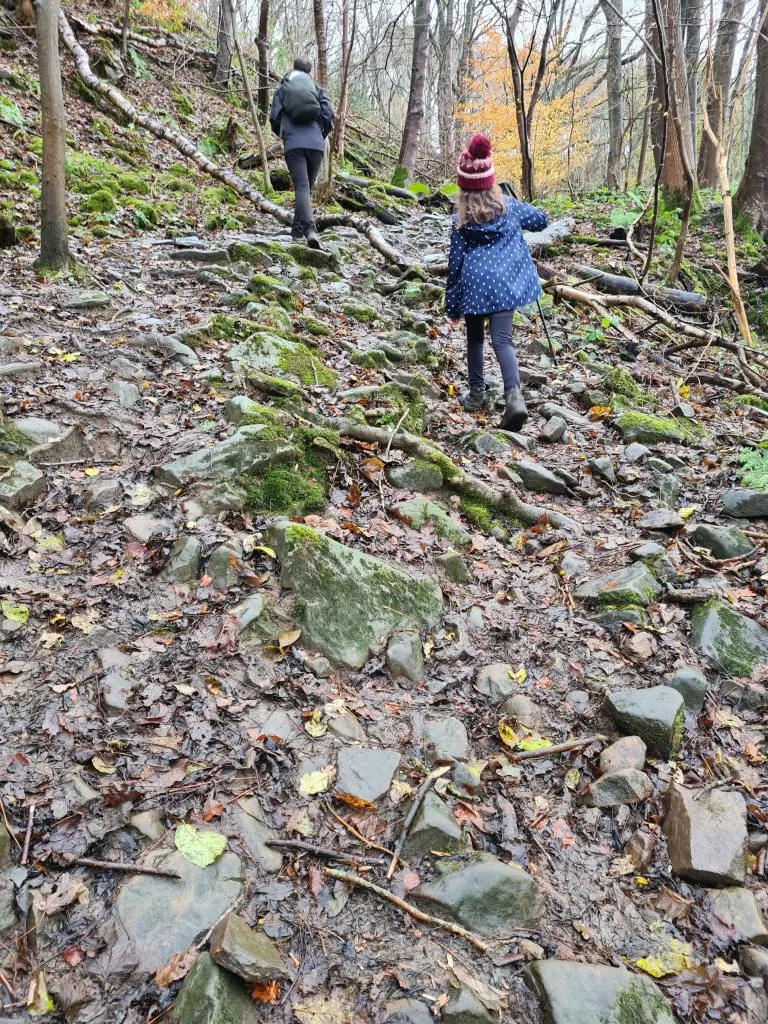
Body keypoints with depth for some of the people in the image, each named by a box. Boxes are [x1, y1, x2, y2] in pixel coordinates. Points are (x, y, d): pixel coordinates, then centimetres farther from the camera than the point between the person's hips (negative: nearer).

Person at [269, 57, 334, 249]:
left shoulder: (282, 89, 16)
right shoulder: (316, 89, 16)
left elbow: (274, 118, 8)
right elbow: (328, 114, 6)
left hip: (293, 144, -1)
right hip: (316, 144, 1)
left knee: (301, 187, -12)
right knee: (308, 187, 14)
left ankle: (309, 228, -31)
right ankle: (298, 229, 17)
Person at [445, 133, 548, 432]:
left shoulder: (461, 220, 1)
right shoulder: (509, 205, 6)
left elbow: (455, 262, 4)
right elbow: (540, 220, 21)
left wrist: (452, 305, 10)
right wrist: (521, 212, 41)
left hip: (474, 284, -1)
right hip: (505, 281, 1)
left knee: (475, 338, 18)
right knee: (502, 339, -6)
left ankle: (477, 393, 24)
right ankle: (514, 395, -25)